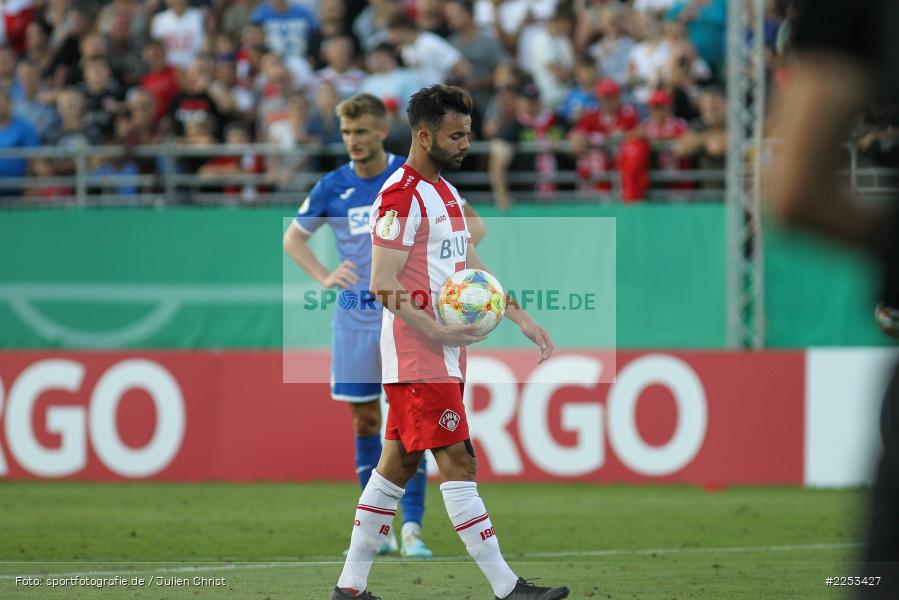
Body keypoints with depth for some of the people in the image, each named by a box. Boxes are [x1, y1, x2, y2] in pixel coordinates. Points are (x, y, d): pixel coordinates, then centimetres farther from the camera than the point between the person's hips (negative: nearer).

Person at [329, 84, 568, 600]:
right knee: (459, 466, -9)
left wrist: (523, 319, 15)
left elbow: (472, 269, 23)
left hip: (445, 360, 10)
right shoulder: (401, 197, -14)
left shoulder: (446, 192, 17)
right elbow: (383, 285, -18)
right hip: (417, 359, -10)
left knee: (396, 466, 10)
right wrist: (439, 332, -23)